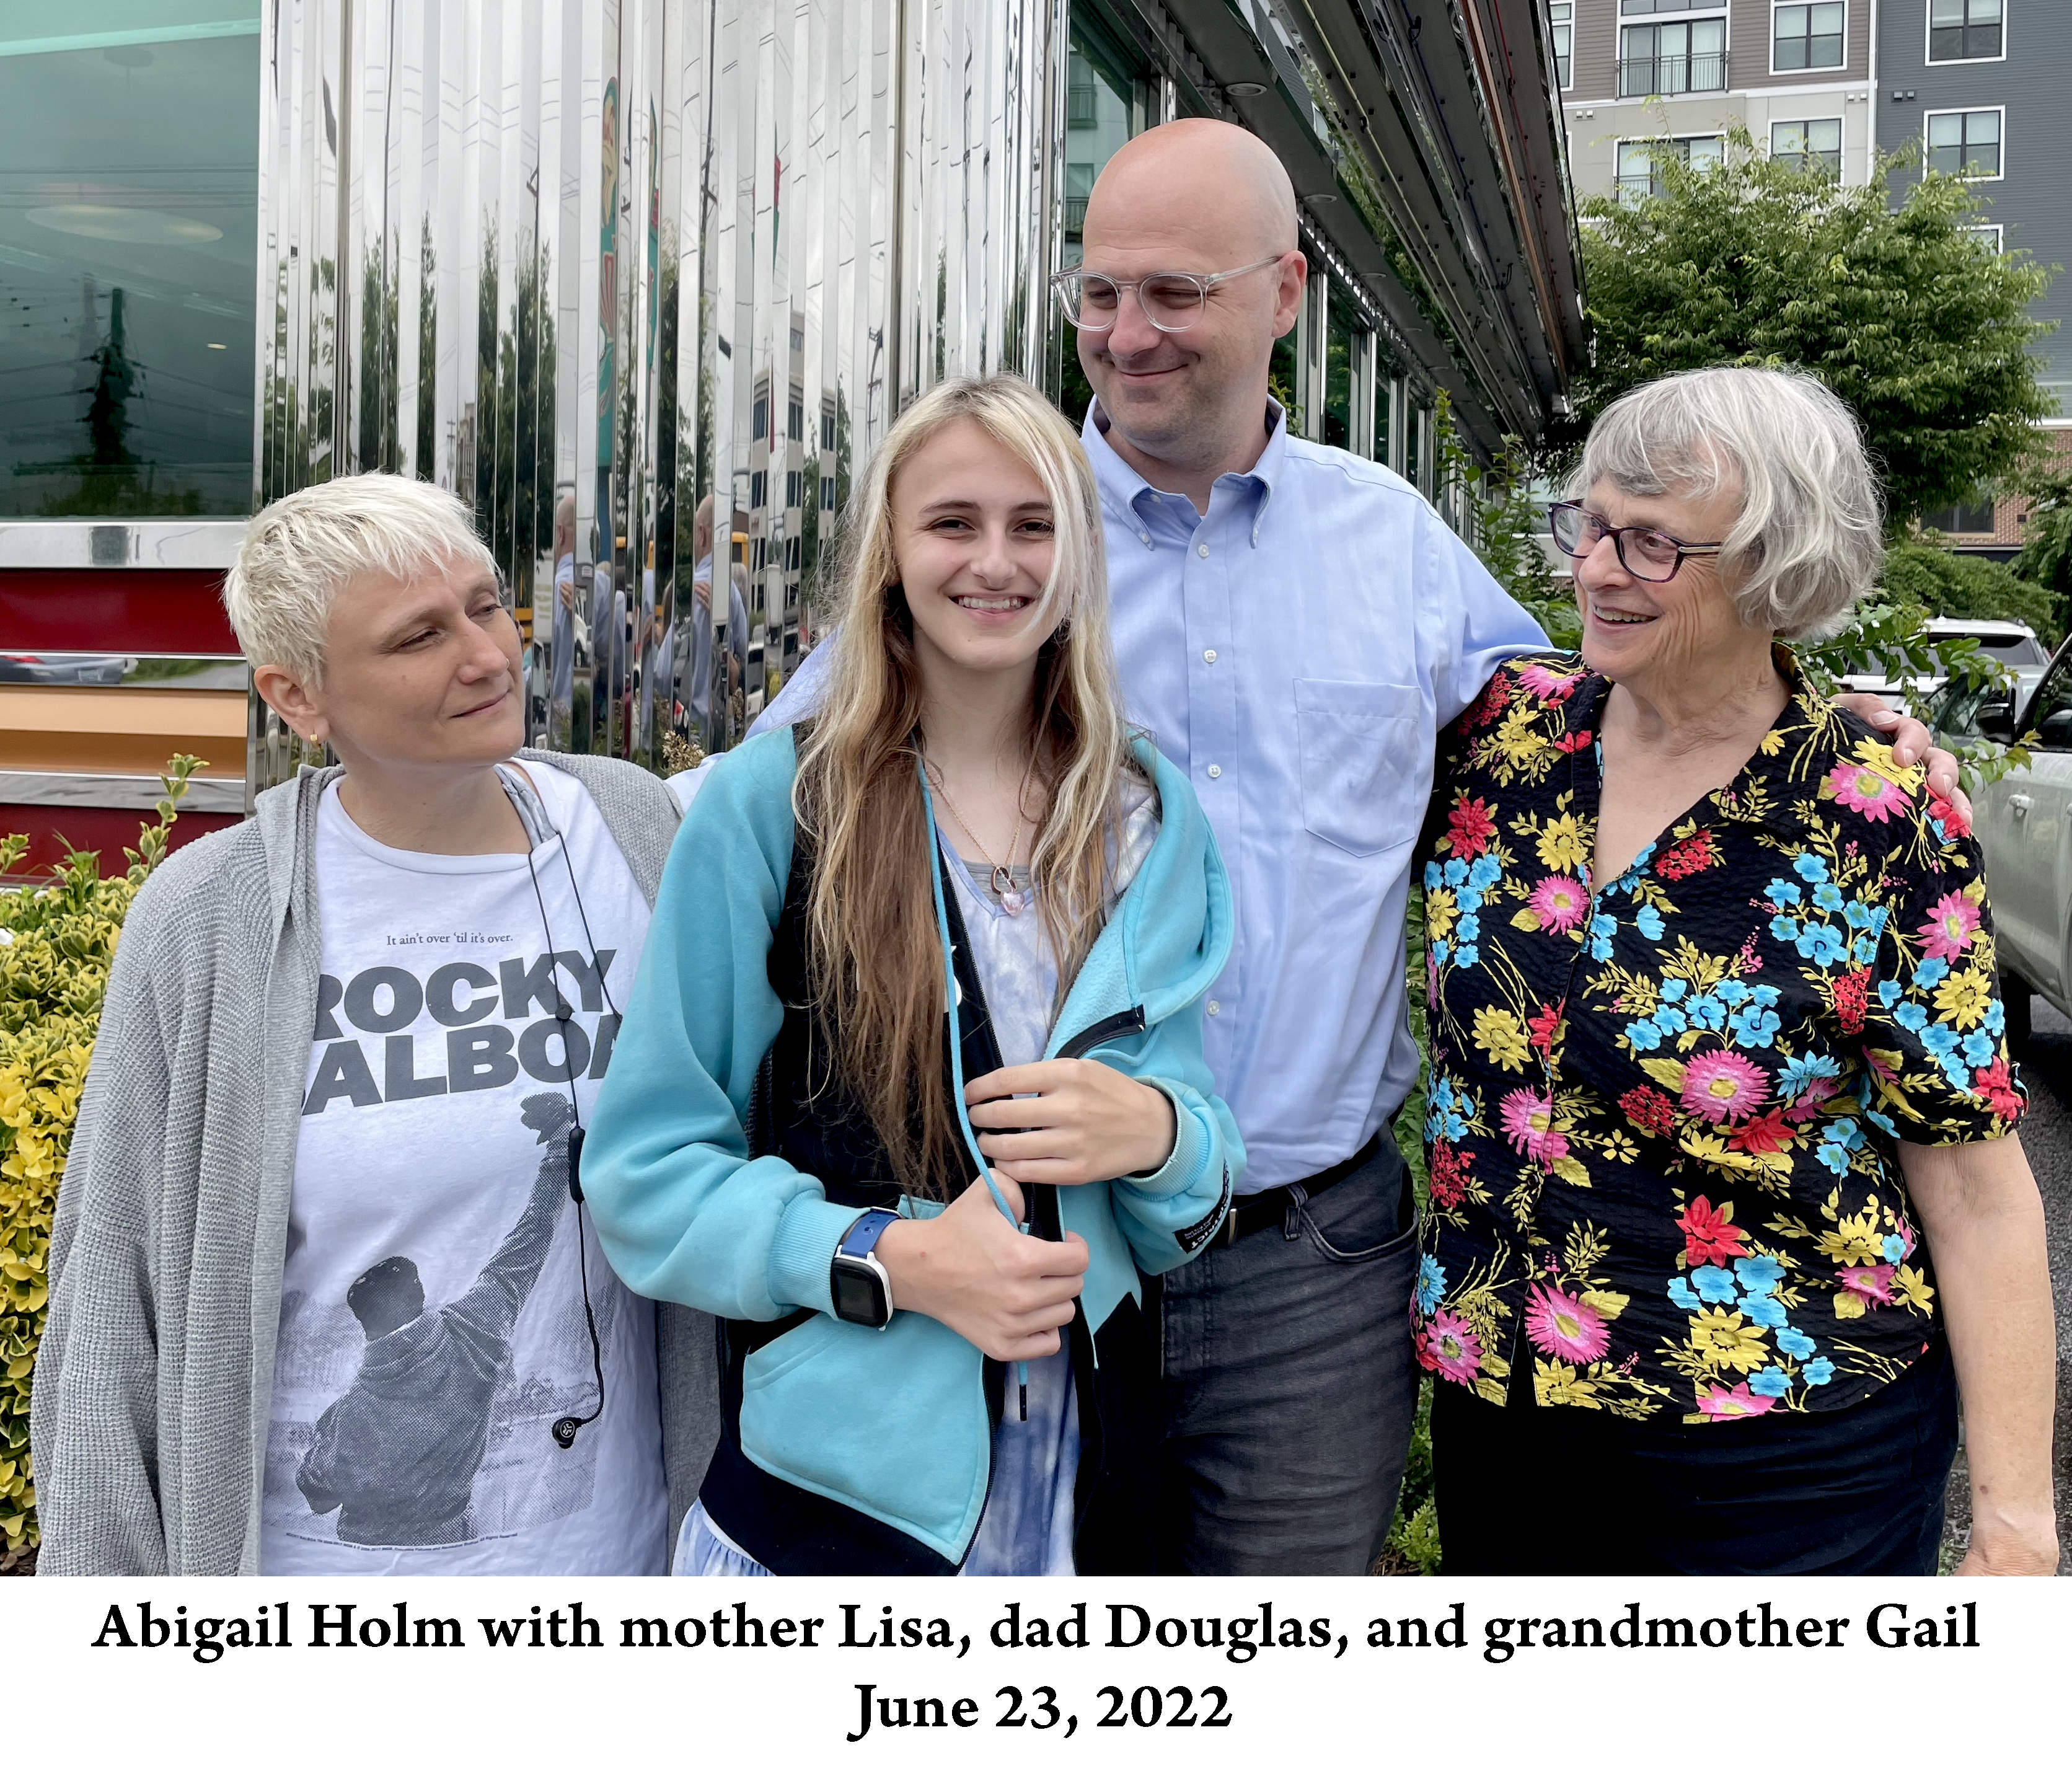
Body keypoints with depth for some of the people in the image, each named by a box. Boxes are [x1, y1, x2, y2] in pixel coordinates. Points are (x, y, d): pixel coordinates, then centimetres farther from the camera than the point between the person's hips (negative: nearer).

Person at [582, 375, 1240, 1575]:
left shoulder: (1152, 819, 3)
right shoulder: (772, 803, -9)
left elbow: (1192, 1215, 8)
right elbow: (646, 1173, -8)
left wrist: (1158, 1131, -15)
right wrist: (891, 1261, -21)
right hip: (833, 1475, -3)